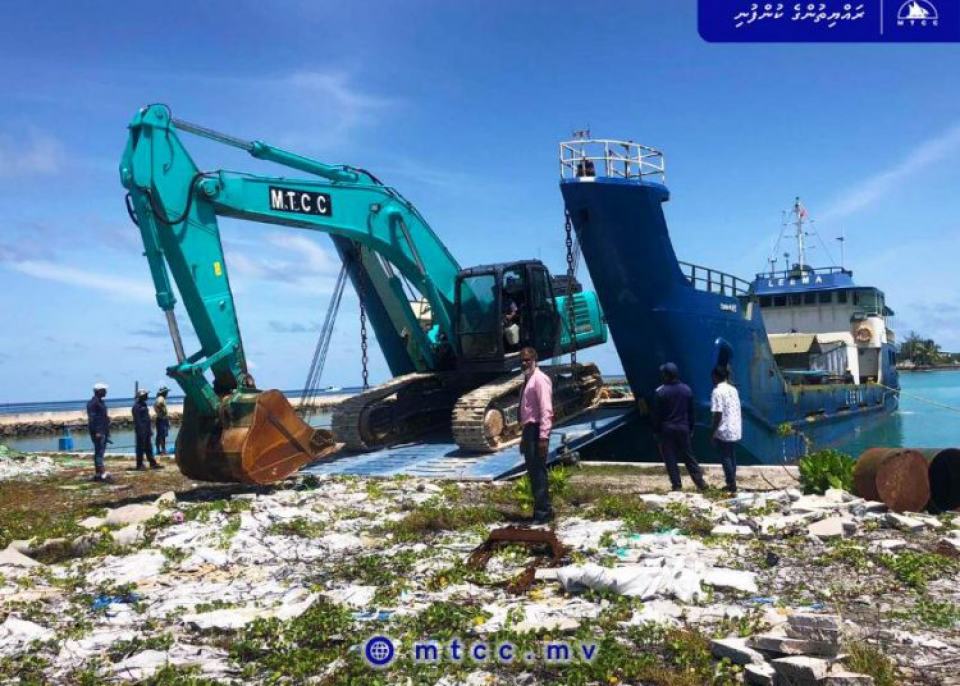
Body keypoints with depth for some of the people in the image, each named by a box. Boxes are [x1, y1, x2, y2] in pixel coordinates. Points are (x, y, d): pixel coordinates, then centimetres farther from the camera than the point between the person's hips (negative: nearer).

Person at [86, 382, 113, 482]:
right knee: (99, 452, -12)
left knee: (99, 452, 11)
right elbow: (92, 418, -18)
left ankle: (98, 474, 15)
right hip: (97, 432, -10)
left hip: (103, 431, 10)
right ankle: (102, 474, -17)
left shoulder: (101, 402, 18)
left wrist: (107, 432, 23)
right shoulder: (93, 403, -12)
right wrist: (97, 432, -23)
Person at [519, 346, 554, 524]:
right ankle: (541, 510, 21)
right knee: (532, 472, 13)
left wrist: (543, 436, -24)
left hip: (537, 430, -10)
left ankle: (543, 512, -3)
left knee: (538, 471, -9)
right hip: (528, 429, 10)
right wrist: (523, 436, 20)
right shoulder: (527, 381, 18)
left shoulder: (540, 379, -10)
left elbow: (546, 410, -18)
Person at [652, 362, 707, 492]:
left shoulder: (661, 391, -12)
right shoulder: (686, 389, 2)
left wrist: (656, 430, 1)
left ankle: (676, 484, 4)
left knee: (670, 458, 4)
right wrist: (691, 428, 16)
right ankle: (700, 482, 11)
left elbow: (657, 414, -9)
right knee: (688, 455, 12)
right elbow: (691, 412, 8)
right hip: (683, 427, 4)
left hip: (667, 429, -4)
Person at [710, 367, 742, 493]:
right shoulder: (733, 390, 9)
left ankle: (732, 484, 2)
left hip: (724, 430, -8)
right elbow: (736, 409, 14)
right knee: (732, 456, 14)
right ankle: (731, 483, 20)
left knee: (725, 458, 1)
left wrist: (713, 432, -14)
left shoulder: (717, 391, -15)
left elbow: (718, 413, -19)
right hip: (735, 429, 8)